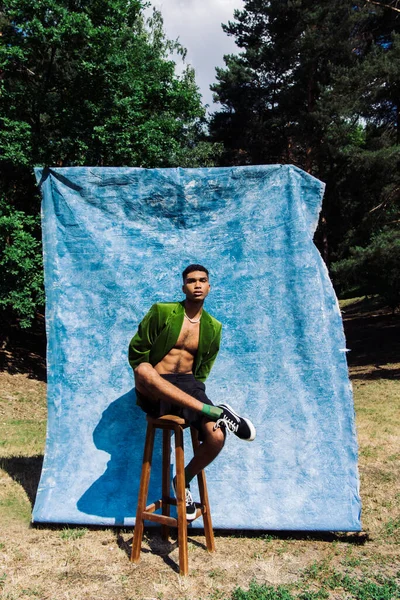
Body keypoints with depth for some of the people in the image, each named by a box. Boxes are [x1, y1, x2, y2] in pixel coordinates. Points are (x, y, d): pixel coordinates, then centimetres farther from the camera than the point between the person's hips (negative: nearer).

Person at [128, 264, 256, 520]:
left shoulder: (213, 327, 12)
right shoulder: (162, 312, 0)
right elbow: (136, 351, 2)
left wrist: (196, 393, 7)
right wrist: (146, 380, -5)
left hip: (188, 385, 3)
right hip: (155, 393, -2)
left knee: (216, 437, -23)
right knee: (144, 371, -39)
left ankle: (184, 480, 9)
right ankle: (215, 411, -36)